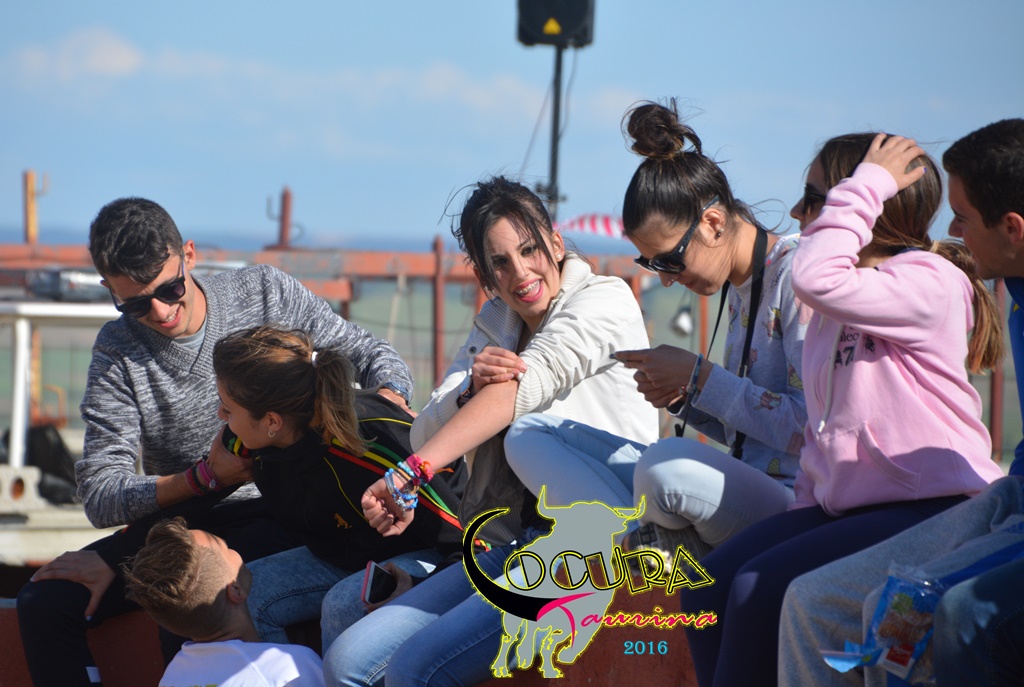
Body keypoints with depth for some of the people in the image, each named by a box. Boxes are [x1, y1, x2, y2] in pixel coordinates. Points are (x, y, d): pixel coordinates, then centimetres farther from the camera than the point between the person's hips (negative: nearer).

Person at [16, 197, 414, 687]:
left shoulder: (266, 293, -1)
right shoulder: (117, 352, -3)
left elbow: (371, 354, 6)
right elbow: (100, 497, -12)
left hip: (278, 518, -3)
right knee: (43, 601, -17)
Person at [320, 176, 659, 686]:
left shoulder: (605, 300, -3)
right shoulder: (495, 323, 19)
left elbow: (528, 384, -18)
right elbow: (426, 433, 11)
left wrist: (412, 472, -30)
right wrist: (472, 388, -14)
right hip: (511, 544, 8)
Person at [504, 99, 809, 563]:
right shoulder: (737, 289, 16)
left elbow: (812, 429, -18)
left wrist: (699, 376, -13)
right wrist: (682, 398, 3)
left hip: (793, 502, -10)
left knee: (668, 464, -43)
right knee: (530, 433, 4)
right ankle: (646, 550, -19)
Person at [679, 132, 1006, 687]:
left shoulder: (931, 285, -13)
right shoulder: (848, 298, 17)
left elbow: (815, 279, -31)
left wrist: (865, 184, -21)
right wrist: (807, 505, 10)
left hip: (928, 510, -9)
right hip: (843, 504, 9)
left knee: (761, 589, -24)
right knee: (709, 588, -9)